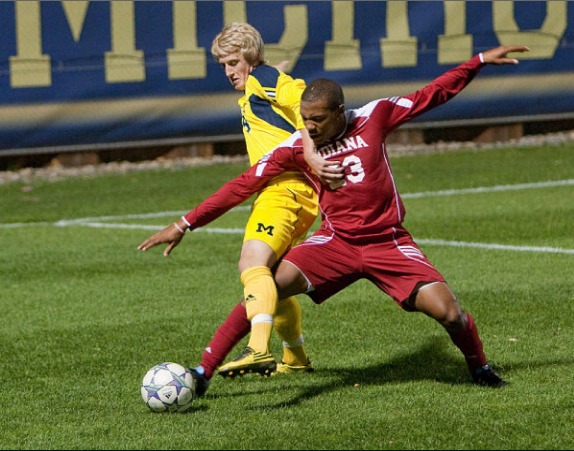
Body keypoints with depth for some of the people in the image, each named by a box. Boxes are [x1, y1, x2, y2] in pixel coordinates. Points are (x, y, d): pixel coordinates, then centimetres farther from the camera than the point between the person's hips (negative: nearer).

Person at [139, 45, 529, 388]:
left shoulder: (374, 117, -6)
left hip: (389, 240, 0)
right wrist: (186, 224, -10)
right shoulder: (295, 148, -8)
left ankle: (480, 368, 17)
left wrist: (481, 60, 4)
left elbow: (433, 95, 4)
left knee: (448, 310, -16)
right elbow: (243, 186, -7)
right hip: (336, 241, 0)